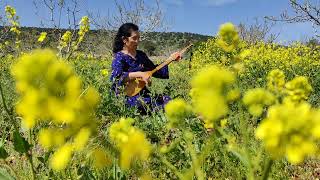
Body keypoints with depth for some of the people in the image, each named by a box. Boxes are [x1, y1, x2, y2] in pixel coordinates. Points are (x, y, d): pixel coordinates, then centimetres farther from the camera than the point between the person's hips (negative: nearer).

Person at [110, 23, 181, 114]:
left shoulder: (141, 55, 13)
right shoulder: (119, 57, -7)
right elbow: (116, 77, -25)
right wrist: (140, 74, -29)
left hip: (142, 93, 7)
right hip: (127, 96, -7)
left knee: (168, 100, -18)